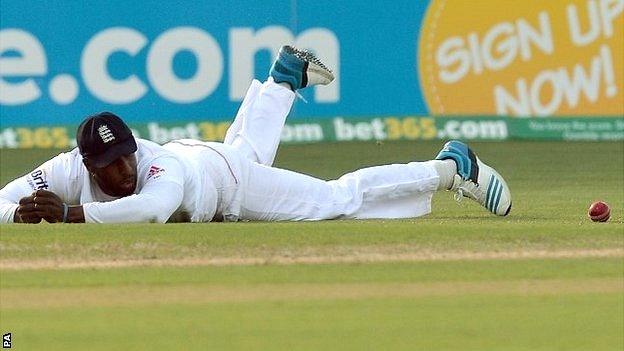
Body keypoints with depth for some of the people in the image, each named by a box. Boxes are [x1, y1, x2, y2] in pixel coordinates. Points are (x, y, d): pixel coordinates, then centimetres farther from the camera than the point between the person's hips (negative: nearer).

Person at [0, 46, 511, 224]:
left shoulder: (158, 167, -46)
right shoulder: (69, 170, -33)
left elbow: (152, 207, -68)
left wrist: (72, 214, -72)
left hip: (229, 178, -6)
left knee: (341, 197, 2)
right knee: (249, 144, 39)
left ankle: (451, 168, 16)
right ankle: (285, 77, 64)